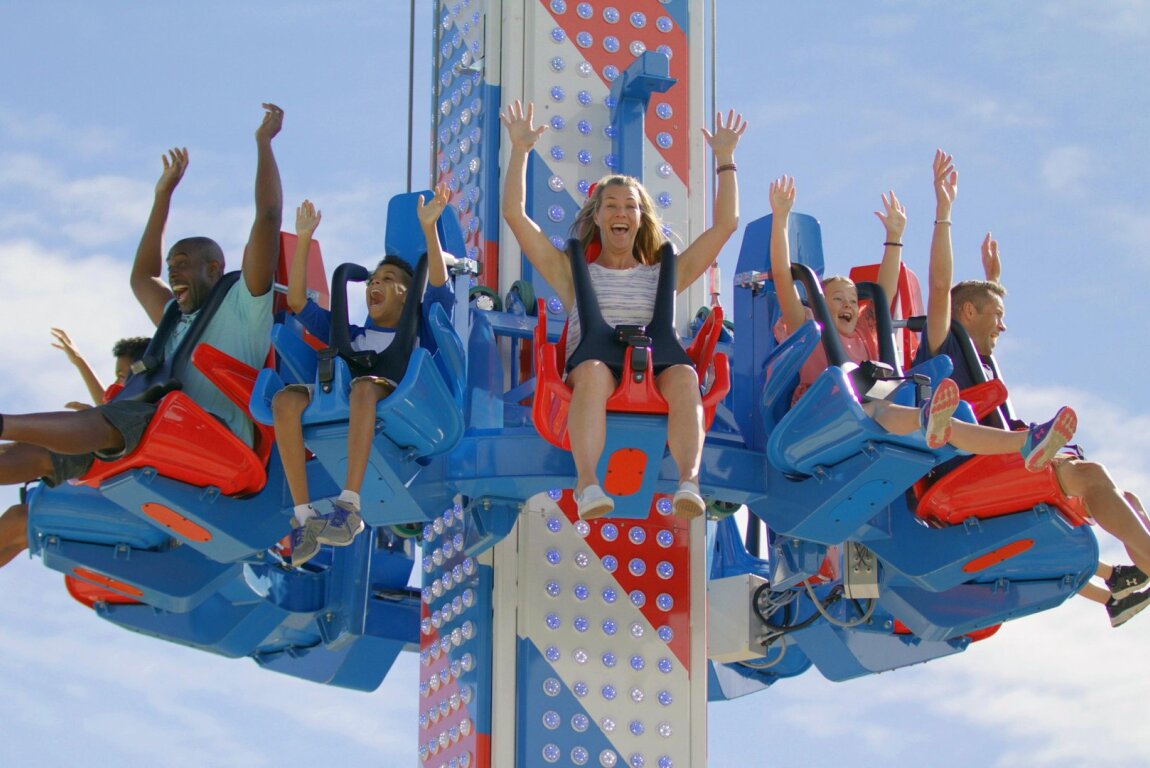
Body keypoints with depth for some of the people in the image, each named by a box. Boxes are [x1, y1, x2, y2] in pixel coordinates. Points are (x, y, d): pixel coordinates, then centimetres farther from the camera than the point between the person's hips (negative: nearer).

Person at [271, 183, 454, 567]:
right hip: (337, 406, 4)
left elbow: (439, 287, 9)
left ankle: (350, 506, -50)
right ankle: (303, 514, -39)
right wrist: (303, 239, 28)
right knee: (286, 398, -28)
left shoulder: (419, 330, 27)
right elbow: (297, 301, 32)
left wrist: (429, 228, -2)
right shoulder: (350, 336, 37)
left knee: (364, 385, -40)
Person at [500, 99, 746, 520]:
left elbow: (725, 224, 29)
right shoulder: (574, 274, 28)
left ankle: (689, 482, -58)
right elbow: (515, 214, 23)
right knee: (593, 371, -40)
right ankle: (587, 482, -60)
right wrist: (520, 150, 20)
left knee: (684, 376, -36)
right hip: (591, 362, -1)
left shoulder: (662, 275, 31)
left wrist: (725, 158, 28)